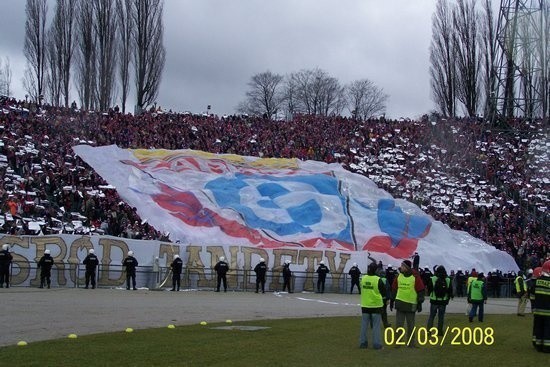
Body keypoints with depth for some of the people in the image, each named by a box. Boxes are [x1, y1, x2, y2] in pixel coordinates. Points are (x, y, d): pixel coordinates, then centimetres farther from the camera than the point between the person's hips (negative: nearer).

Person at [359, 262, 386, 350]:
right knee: (376, 326, 3)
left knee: (364, 325, 11)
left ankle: (363, 342, 12)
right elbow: (384, 291, -6)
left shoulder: (363, 279, -3)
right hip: (376, 305, -3)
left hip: (365, 305, 3)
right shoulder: (378, 280, -15)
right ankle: (376, 344, 3)